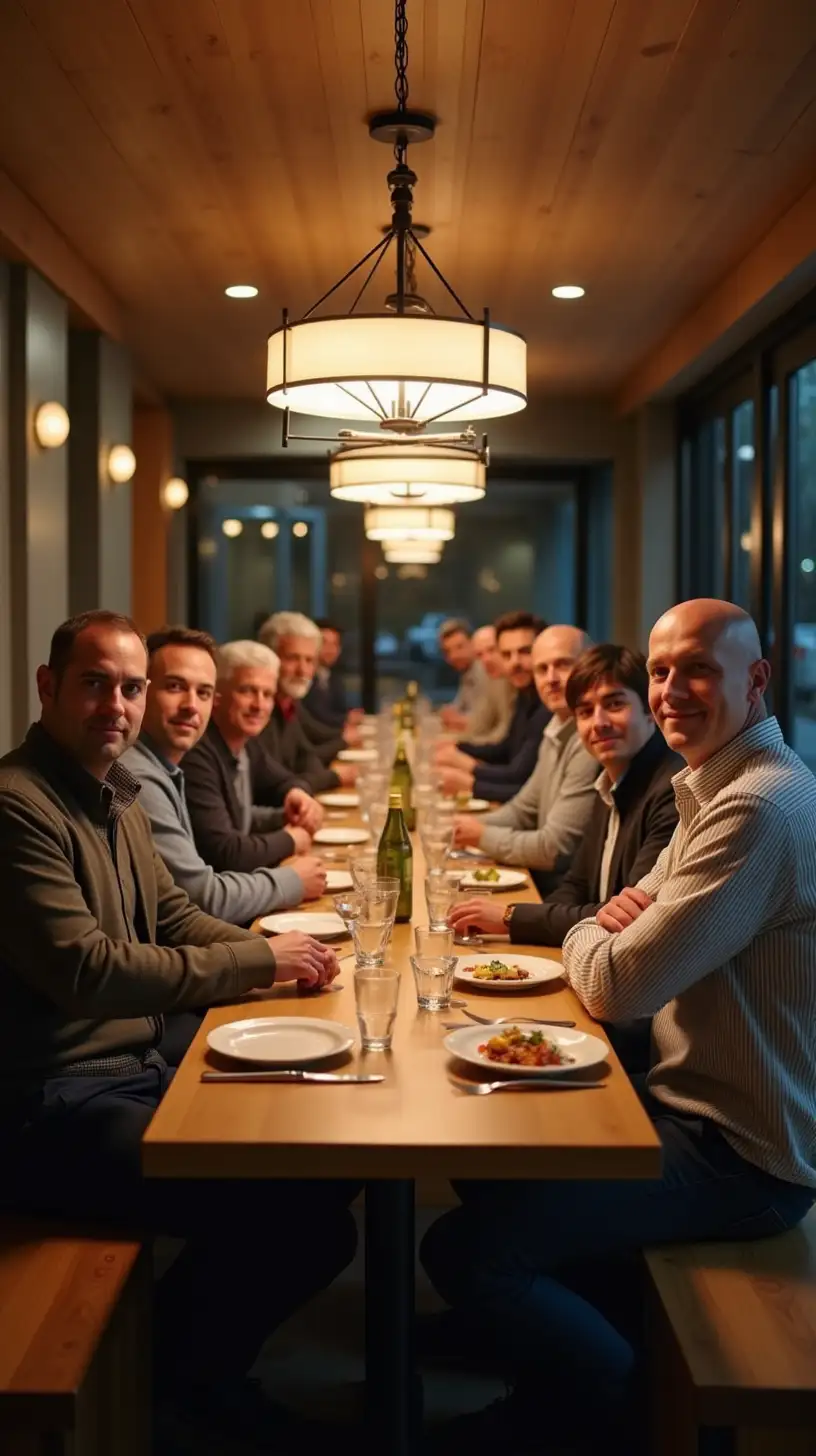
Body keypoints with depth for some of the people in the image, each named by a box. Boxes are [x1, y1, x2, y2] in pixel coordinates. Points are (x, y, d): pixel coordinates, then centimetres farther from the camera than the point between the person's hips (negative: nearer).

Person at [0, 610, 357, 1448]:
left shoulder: (118, 798, 12)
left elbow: (173, 916, 19)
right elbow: (87, 969, -26)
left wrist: (276, 953, -1)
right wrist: (258, 960, -19)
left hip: (137, 1071, 10)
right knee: (291, 1208, -17)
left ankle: (198, 1366, 24)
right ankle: (176, 1364, 14)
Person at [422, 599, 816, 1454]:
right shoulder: (718, 785, 9)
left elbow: (615, 986, -26)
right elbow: (651, 944, 18)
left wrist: (587, 934, -2)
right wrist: (623, 920, -7)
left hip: (740, 1156, -10)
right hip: (703, 1107, 11)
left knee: (463, 1250, -15)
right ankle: (561, 1378, 30)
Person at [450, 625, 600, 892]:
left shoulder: (592, 743, -21)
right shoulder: (557, 731, 10)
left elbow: (555, 849, -21)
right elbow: (523, 810, 19)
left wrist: (483, 836, -7)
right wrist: (473, 825, 0)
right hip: (543, 881, 8)